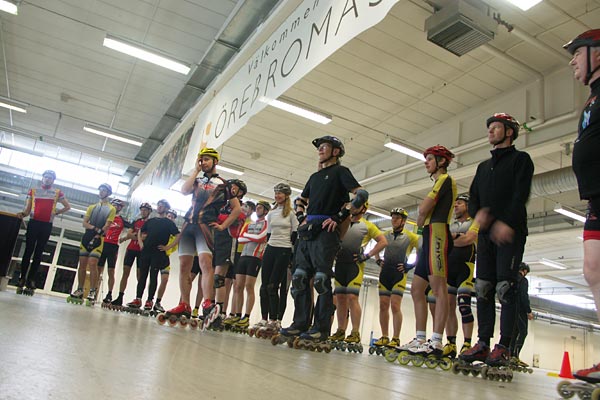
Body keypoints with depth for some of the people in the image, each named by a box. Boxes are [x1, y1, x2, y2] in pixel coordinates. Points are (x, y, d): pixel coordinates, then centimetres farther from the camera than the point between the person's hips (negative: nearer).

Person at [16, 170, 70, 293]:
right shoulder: (33, 191, 10)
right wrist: (23, 213, -14)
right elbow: (27, 209, 6)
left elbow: (68, 206, 16)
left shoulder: (57, 193, 10)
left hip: (47, 226, 0)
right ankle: (22, 279, 1)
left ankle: (31, 279, 3)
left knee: (38, 253, 1)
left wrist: (56, 212, 7)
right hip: (33, 223, 0)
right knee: (28, 251, -2)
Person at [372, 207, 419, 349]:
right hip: (385, 273, 5)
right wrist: (378, 260, 12)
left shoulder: (410, 236, 1)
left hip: (399, 274, -5)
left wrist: (410, 265, -6)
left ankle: (396, 339, -8)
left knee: (395, 305, -13)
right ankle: (384, 337, 10)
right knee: (383, 305, 3)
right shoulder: (386, 235, 14)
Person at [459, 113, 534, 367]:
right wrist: (477, 213, -6)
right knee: (484, 287, 1)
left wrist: (506, 222, -22)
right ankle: (483, 343, 3)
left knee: (505, 287, -10)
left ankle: (504, 347, -7)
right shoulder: (484, 166, 26)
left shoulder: (520, 159, 7)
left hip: (510, 232, -6)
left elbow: (521, 194, -8)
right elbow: (473, 196, 18)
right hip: (486, 232, 6)